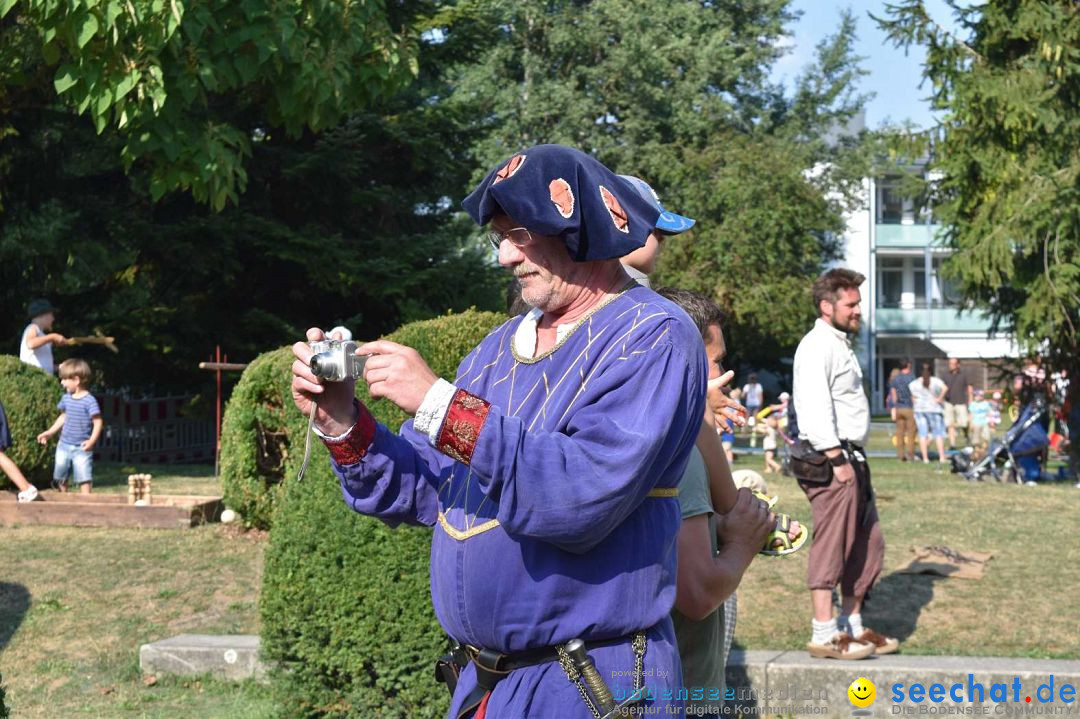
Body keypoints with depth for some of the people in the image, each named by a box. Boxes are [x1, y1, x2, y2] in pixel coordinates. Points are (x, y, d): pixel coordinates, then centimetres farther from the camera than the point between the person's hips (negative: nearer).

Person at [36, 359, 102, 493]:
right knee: (60, 478, 12)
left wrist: (92, 440, -25)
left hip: (82, 448, -7)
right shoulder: (66, 398, 6)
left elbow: (98, 422, -15)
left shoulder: (89, 400, -15)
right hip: (64, 445, 7)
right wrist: (50, 432, 19)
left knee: (84, 477, -10)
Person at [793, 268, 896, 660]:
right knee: (831, 544, -8)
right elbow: (815, 408, -21)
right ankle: (824, 635, -3)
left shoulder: (841, 345, 21)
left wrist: (855, 461, 18)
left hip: (851, 458, 10)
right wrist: (837, 460, -23)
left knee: (867, 543, 13)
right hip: (830, 461, -10)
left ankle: (852, 625, 22)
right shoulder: (817, 346, -12)